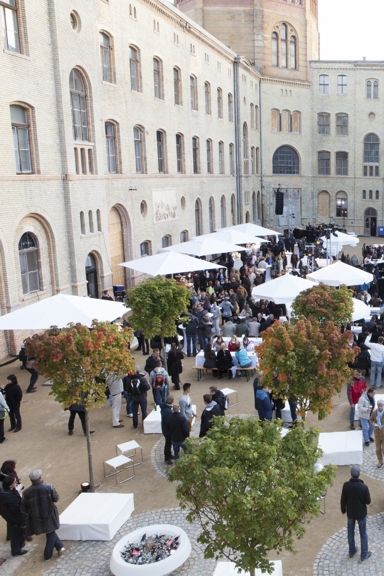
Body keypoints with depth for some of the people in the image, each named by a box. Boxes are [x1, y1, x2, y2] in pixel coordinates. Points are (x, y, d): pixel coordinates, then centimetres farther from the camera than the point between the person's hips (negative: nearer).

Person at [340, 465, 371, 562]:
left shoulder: (346, 485, -22)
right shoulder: (364, 487, -27)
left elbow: (343, 500, -11)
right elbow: (368, 501, -15)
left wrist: (343, 509, 7)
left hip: (350, 513, 2)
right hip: (361, 513, -2)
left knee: (351, 532, 21)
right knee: (363, 533, 18)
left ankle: (352, 551, 38)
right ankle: (364, 554, 32)